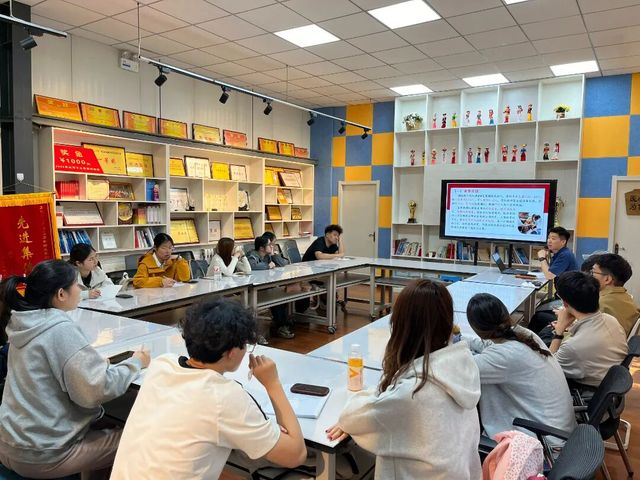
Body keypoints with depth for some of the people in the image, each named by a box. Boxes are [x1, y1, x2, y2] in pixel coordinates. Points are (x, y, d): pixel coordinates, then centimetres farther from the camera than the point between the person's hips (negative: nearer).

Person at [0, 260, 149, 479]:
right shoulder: (61, 329, -25)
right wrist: (135, 362, -12)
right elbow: (98, 389, -27)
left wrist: (97, 361, 3)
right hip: (42, 453, -8)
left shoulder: (25, 324, 0)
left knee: (104, 425, 27)